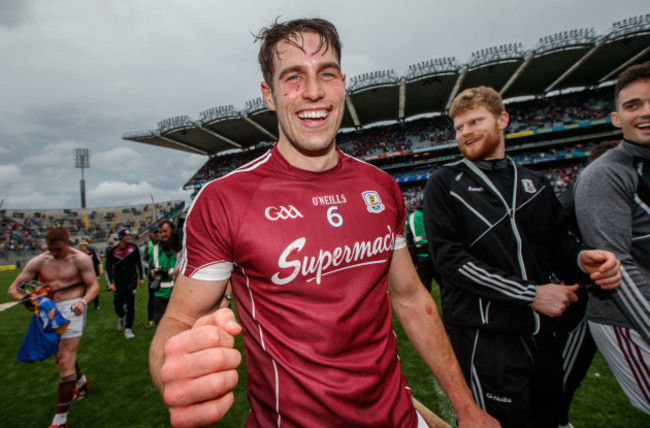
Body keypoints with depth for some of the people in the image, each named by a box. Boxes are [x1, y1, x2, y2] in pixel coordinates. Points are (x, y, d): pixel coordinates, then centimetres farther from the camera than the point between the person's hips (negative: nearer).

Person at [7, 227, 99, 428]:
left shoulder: (80, 259, -11)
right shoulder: (39, 261, 0)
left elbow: (94, 285, -9)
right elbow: (13, 289, 3)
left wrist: (84, 301, -29)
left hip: (72, 309, -6)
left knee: (65, 362, -7)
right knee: (60, 357, 23)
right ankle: (82, 382, 52)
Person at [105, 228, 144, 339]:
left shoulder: (134, 248, -1)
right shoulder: (112, 251, -4)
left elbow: (139, 262, 9)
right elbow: (108, 268, 2)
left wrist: (141, 277, 8)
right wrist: (110, 283, -5)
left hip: (132, 282, 0)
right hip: (118, 283, 1)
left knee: (131, 306, -3)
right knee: (117, 306, 9)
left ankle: (128, 329, 9)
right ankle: (122, 318, 42)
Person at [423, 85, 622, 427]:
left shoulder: (535, 183, 10)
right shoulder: (445, 184, -6)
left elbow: (559, 239, 17)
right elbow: (448, 258, -15)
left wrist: (581, 258, -8)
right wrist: (531, 294, -16)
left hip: (543, 333, 6)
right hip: (485, 335, -5)